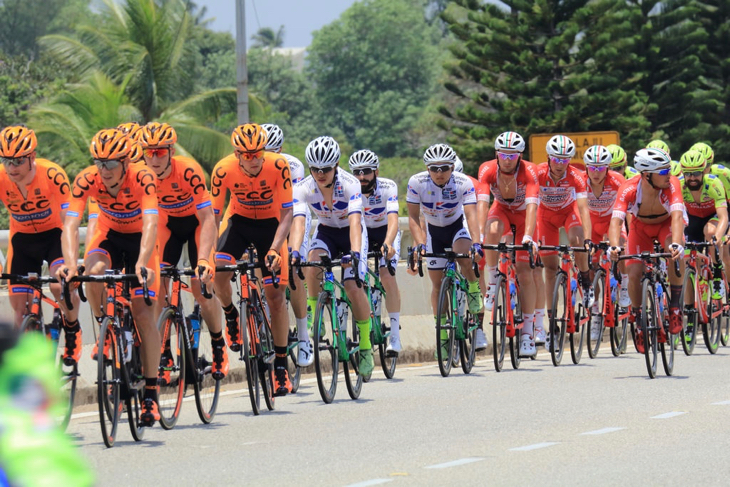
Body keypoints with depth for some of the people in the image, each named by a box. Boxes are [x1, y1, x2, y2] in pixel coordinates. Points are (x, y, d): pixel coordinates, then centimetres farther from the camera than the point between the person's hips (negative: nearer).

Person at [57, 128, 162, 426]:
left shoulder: (142, 179, -32)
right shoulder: (87, 180, -26)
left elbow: (150, 224, -41)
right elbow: (70, 224, -33)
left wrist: (142, 263, -57)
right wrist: (70, 263, -50)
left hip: (139, 238, -2)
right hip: (108, 235, 2)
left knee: (144, 314, -10)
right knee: (93, 272, -33)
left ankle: (150, 393, -3)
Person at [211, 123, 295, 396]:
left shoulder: (278, 166, -28)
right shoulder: (224, 170, -25)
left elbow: (286, 214, -24)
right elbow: (213, 215, -19)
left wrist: (275, 248, -37)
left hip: (270, 223, -1)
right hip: (238, 220, 1)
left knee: (276, 296, -7)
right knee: (219, 270, -27)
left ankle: (281, 365, 4)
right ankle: (230, 315, 5)